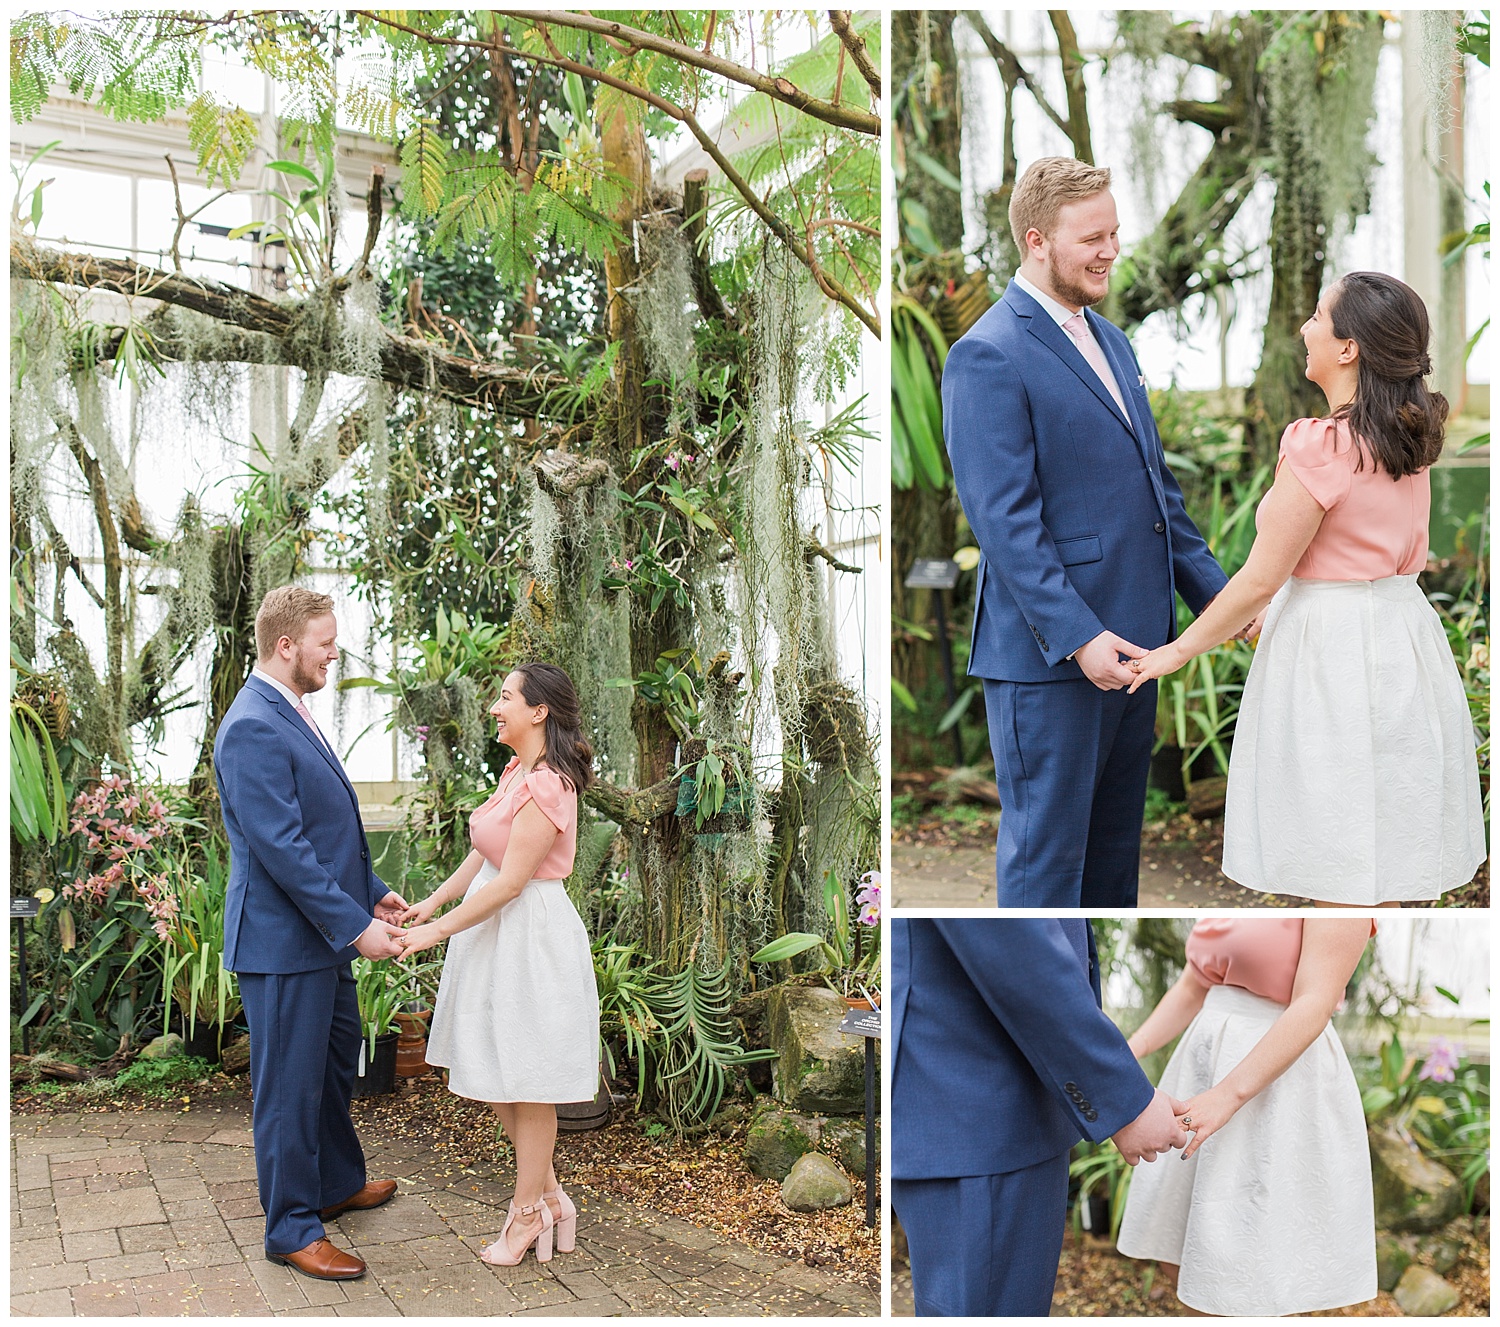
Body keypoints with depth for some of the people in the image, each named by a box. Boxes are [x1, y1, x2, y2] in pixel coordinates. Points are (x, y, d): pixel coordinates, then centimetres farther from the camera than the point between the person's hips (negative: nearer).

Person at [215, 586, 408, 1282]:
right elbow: (282, 848, -26)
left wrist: (372, 890, 13)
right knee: (291, 1085, 3)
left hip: (323, 932, 10)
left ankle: (338, 1182, 41)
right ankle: (291, 1229, 18)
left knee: (338, 1058, 23)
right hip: (282, 941, -10)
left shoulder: (290, 715, 11)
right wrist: (356, 926, -23)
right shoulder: (253, 728, -22)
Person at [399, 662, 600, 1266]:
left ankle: (528, 1213, 22)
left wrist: (438, 930, -18)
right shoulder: (517, 772, 8)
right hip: (496, 935, 10)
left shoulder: (547, 786, -22)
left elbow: (510, 882, -22)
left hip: (529, 940, -10)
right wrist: (432, 901, 8)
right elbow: (483, 854, 15)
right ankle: (550, 1197, 29)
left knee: (527, 1082, 5)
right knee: (492, 1077, 16)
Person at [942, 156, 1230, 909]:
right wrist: (1078, 637, -24)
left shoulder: (1110, 340, 16)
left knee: (1116, 841, 18)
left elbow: (1157, 486, 20)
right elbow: (1005, 521, -19)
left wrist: (1216, 593, 13)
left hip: (1131, 639, 9)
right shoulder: (988, 356, -13)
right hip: (1048, 654, -9)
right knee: (1046, 848, 2)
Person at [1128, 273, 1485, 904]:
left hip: (1332, 653, -9)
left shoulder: (1321, 446, -19)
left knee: (1350, 879, 2)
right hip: (1405, 634, 9)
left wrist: (1178, 651, -6)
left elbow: (1262, 579, -17)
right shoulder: (1408, 440, 6)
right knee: (1387, 863, 18)